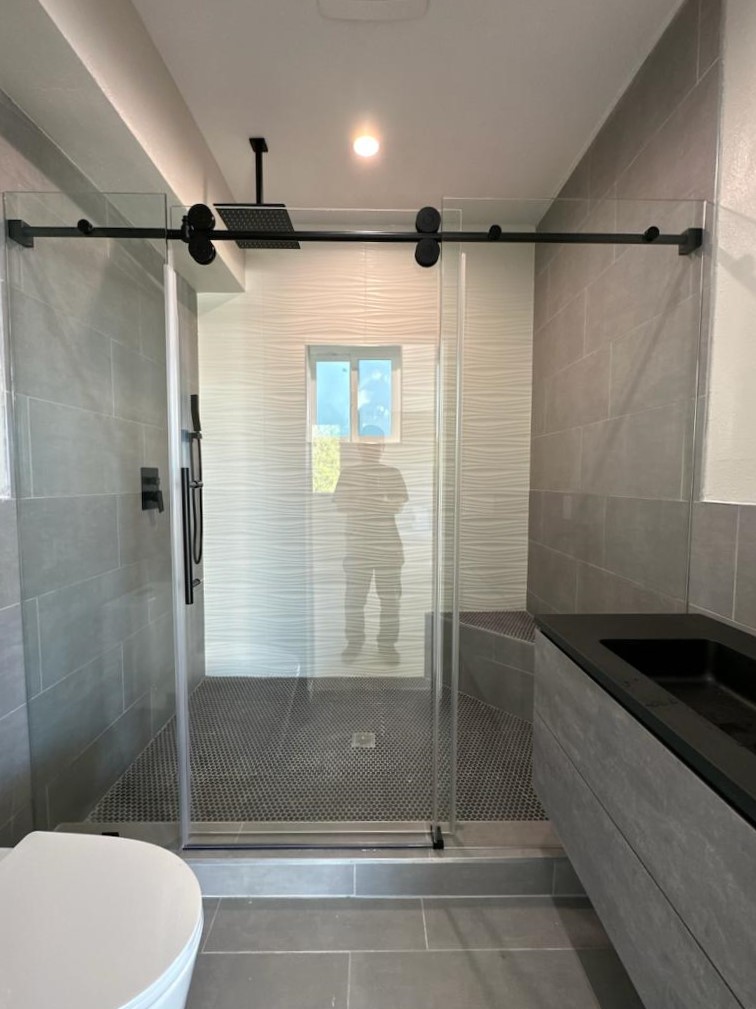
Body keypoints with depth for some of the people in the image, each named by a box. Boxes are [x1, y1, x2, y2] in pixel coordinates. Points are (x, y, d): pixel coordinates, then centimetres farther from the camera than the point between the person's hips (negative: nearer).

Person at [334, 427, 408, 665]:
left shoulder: (392, 473, 4)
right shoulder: (348, 473, 6)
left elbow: (399, 504, -7)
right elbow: (341, 504, -5)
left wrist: (362, 502, -15)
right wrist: (381, 504, -14)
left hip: (389, 546, 0)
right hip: (357, 545, 0)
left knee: (390, 597, 4)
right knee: (354, 596, 4)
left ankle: (387, 644, 17)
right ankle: (354, 642, 19)